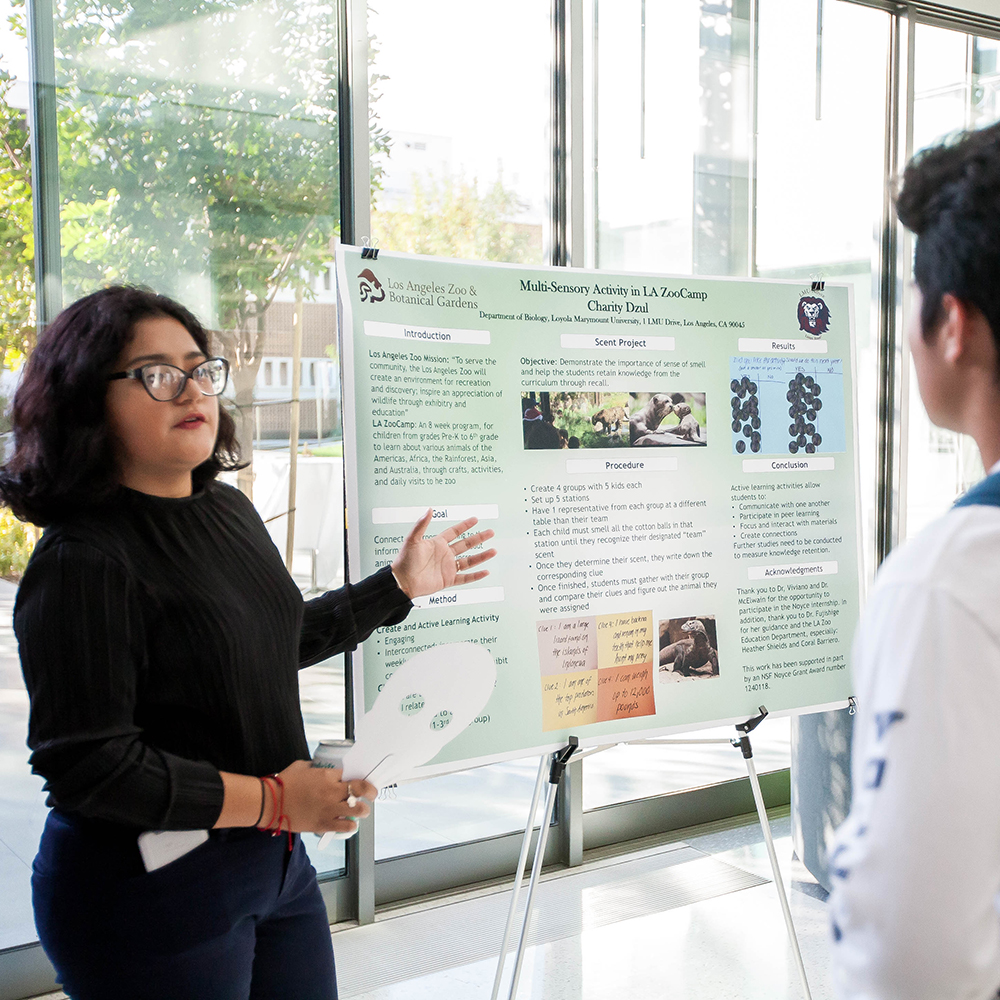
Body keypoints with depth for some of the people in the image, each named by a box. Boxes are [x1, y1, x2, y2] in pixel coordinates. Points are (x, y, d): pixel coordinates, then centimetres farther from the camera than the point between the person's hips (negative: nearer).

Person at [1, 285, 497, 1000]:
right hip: (150, 887, -8)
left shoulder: (230, 510, 6)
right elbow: (86, 767, -25)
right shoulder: (83, 563, -21)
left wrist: (401, 585, 23)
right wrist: (272, 801, -22)